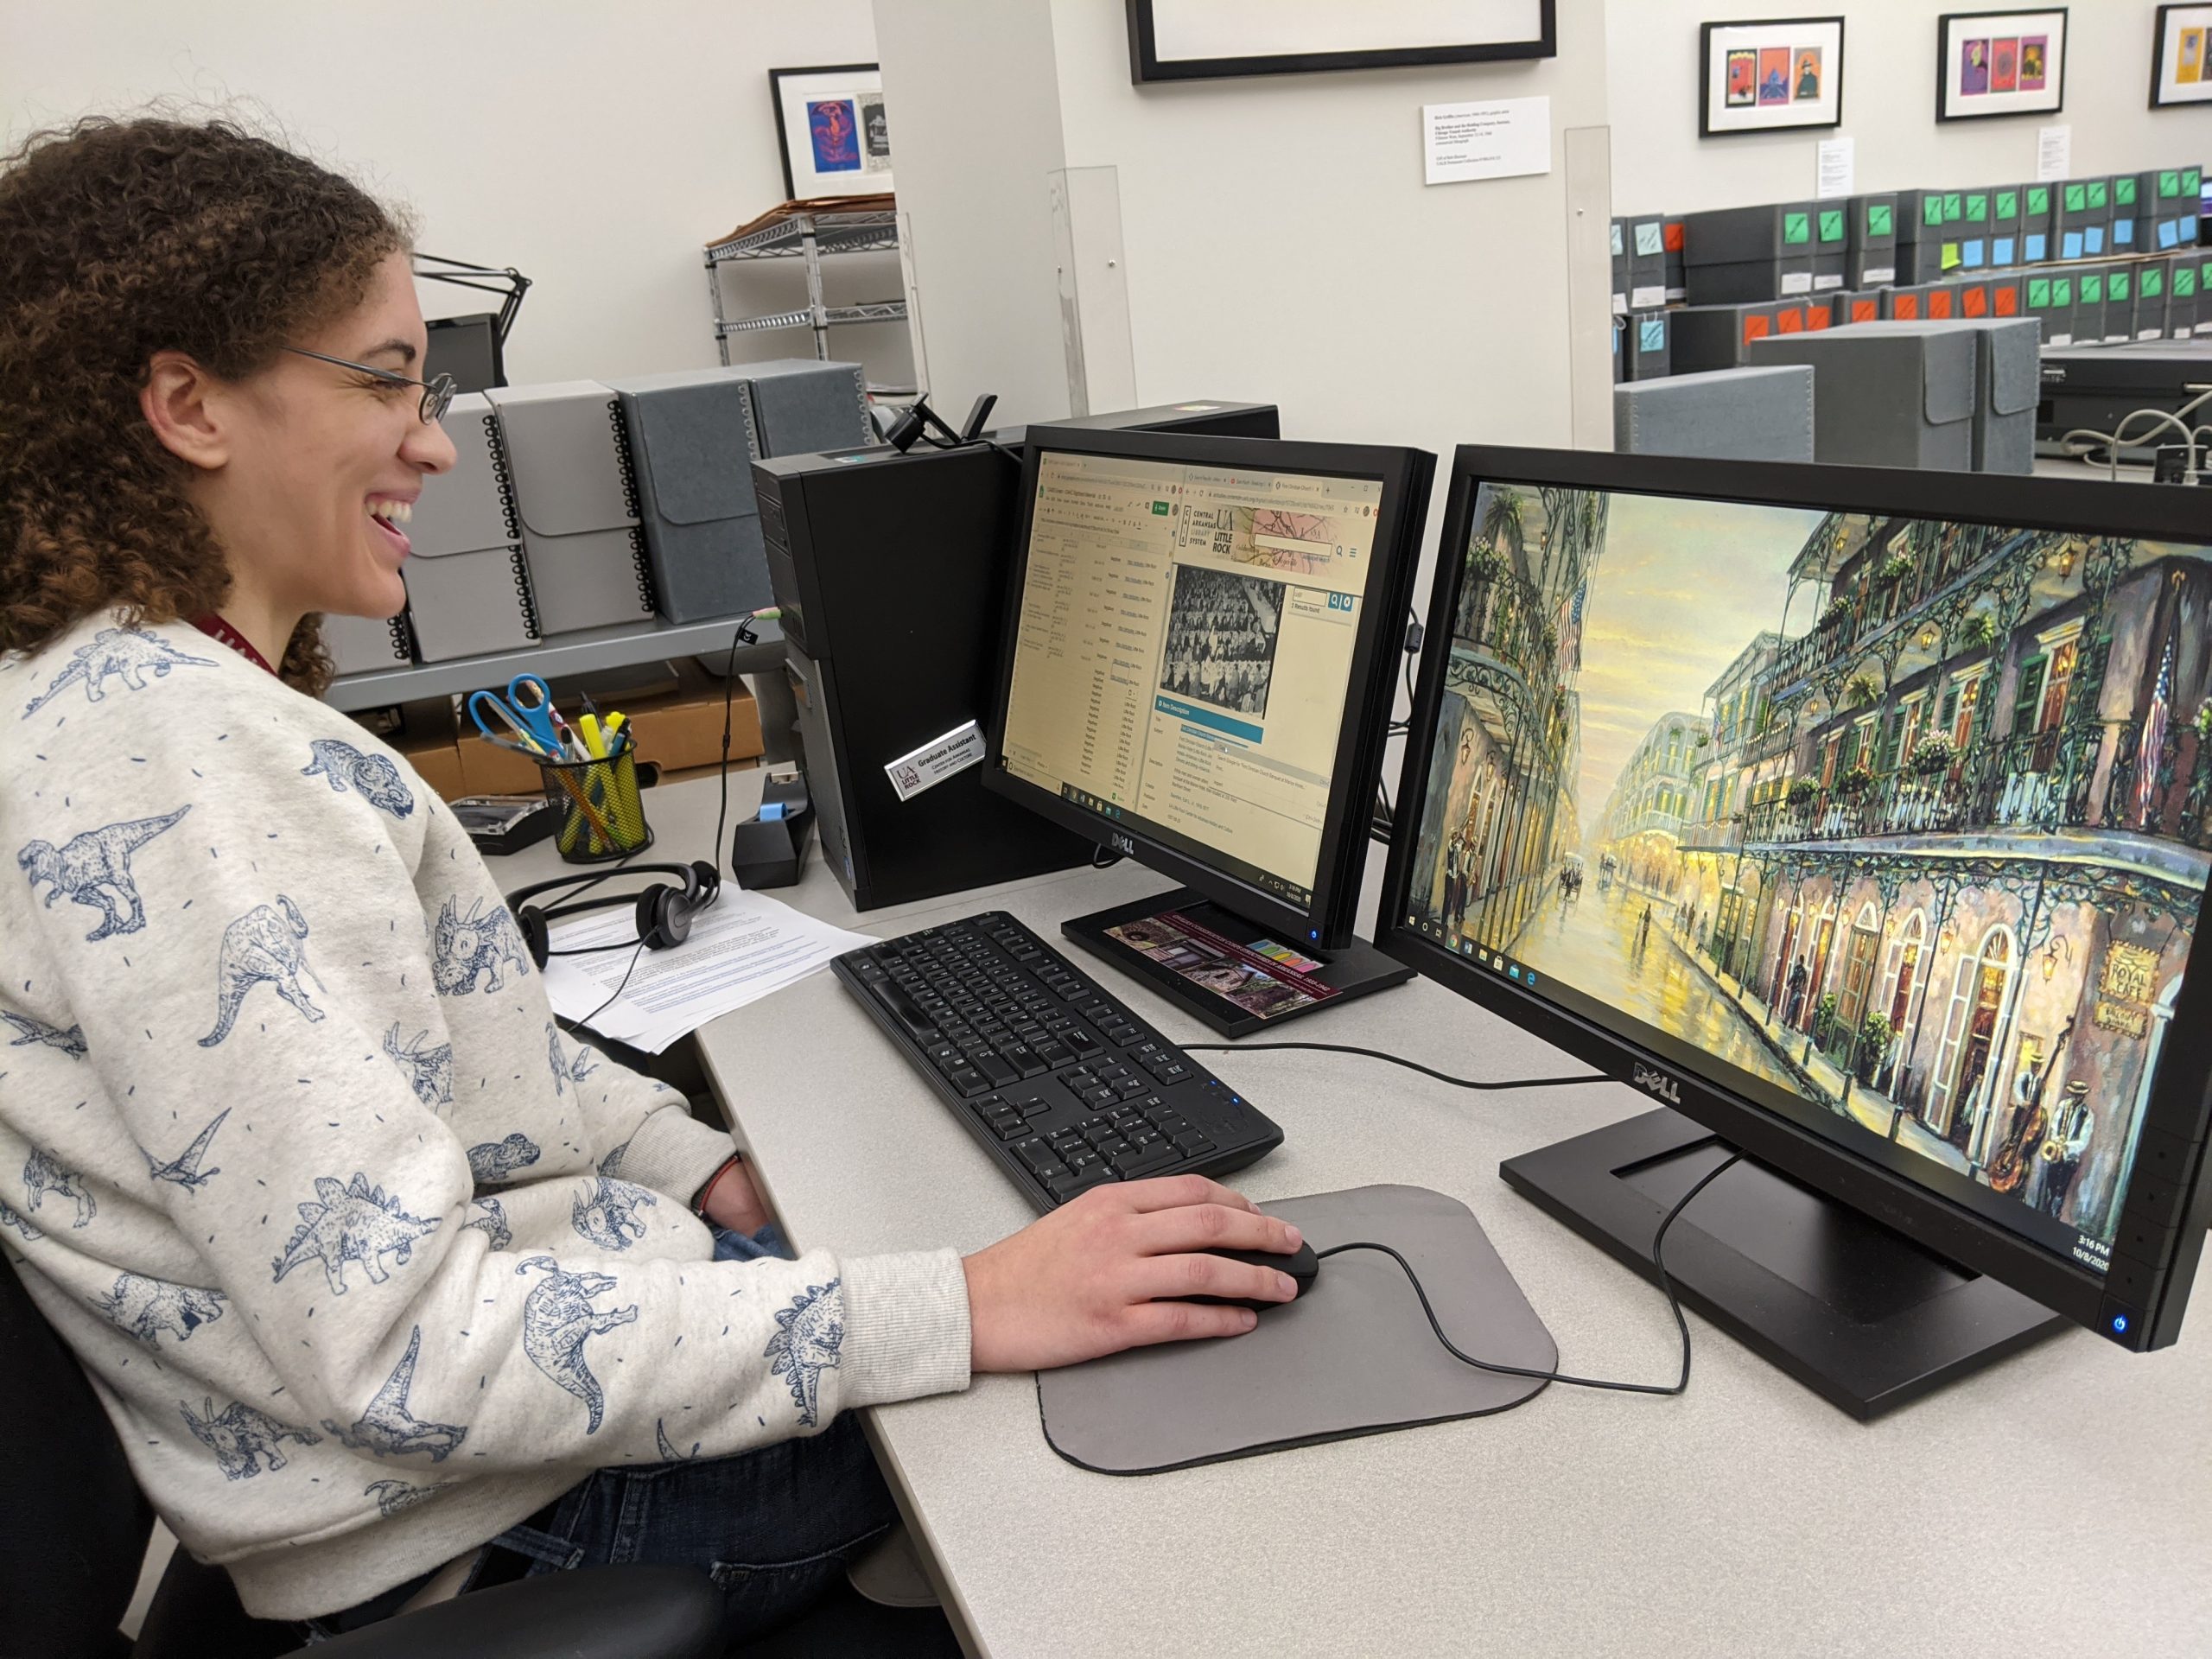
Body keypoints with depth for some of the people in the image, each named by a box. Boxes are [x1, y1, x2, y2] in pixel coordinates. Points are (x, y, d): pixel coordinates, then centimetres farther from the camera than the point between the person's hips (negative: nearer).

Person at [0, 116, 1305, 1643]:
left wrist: (696, 1166, 7)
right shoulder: (164, 745, -27)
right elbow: (400, 1353, -31)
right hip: (502, 1519, -9)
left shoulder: (124, 684, 6)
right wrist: (962, 1313, -31)